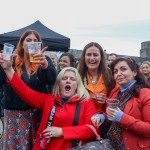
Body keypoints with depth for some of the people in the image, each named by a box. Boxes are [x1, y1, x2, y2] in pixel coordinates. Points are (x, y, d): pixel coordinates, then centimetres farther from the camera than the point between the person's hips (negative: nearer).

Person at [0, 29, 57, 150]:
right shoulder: (12, 61, -1)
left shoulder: (44, 60, 1)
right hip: (14, 113, 0)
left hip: (38, 112, 1)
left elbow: (52, 80, -17)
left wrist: (45, 65, -38)